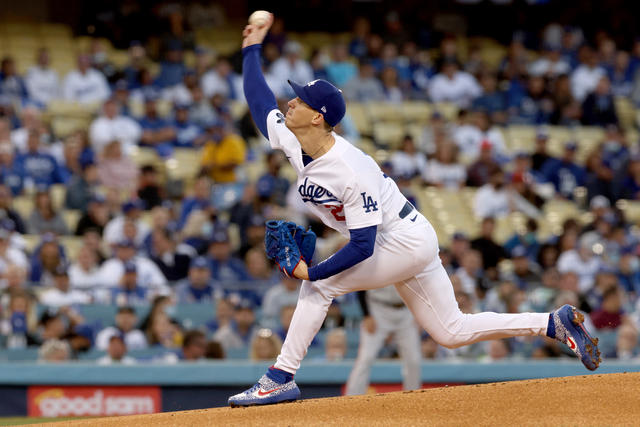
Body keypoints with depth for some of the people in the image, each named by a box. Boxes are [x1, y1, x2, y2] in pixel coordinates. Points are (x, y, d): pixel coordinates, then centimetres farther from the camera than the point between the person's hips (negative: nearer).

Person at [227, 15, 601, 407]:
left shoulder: (352, 171, -29)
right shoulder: (291, 141, -5)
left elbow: (363, 246, -30)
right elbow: (260, 100, 12)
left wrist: (311, 271, -29)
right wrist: (252, 49, 13)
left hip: (406, 241, -9)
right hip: (411, 245, 9)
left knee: (319, 285, -14)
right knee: (452, 332, 12)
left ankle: (281, 379, -9)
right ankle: (555, 323, 14)